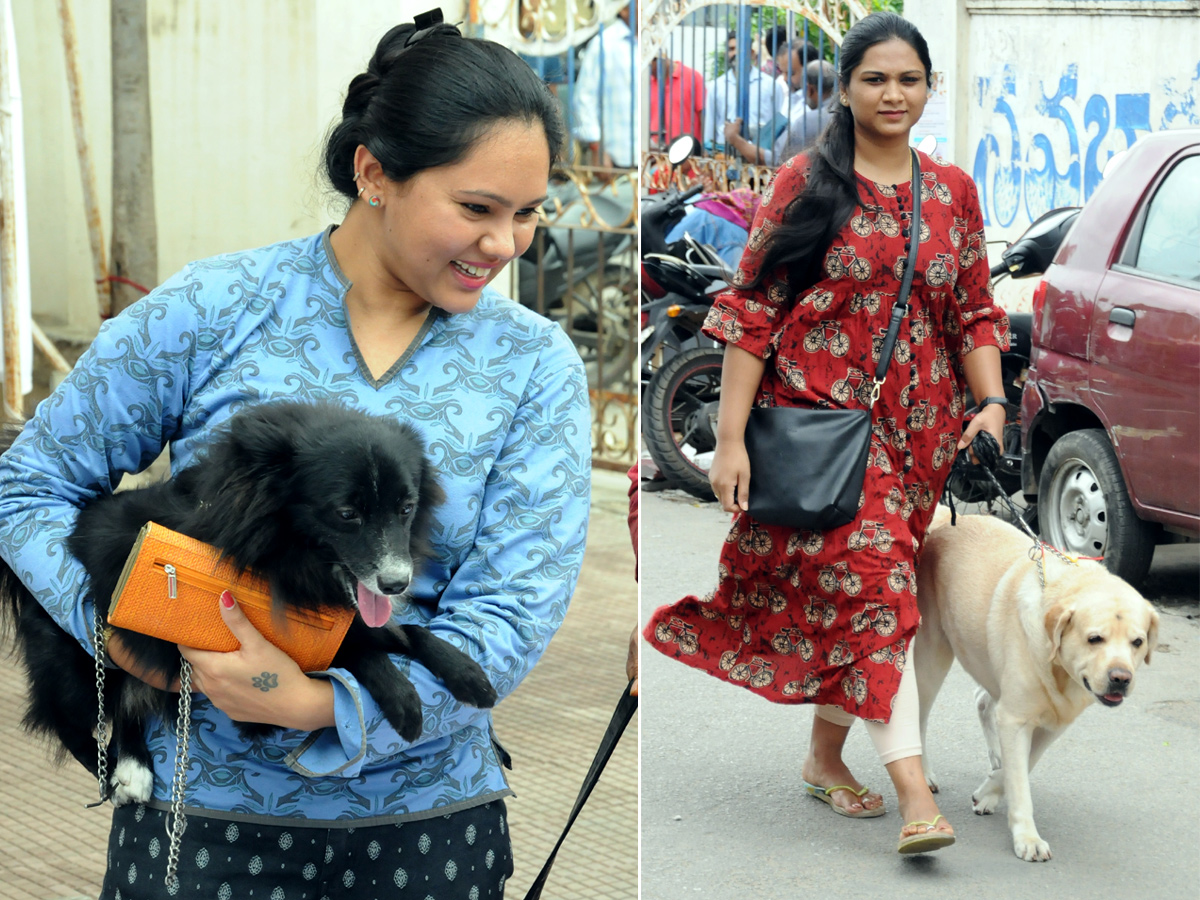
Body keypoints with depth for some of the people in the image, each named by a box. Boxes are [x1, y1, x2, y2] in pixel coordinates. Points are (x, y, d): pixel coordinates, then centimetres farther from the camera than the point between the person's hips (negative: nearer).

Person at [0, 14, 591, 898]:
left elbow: (514, 611, -10)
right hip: (206, 808, -1)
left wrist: (326, 707, -24)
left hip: (427, 819, 1)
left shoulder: (537, 367, -3)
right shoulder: (209, 312, -7)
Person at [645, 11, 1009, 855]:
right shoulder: (806, 183, -3)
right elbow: (753, 310, -5)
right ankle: (915, 791, -22)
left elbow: (974, 312, 13)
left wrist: (991, 402, -4)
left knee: (848, 592, 11)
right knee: (873, 576, -17)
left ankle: (826, 757, 29)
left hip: (915, 428, 5)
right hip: (820, 413, -5)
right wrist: (731, 438, -11)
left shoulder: (954, 192, 9)